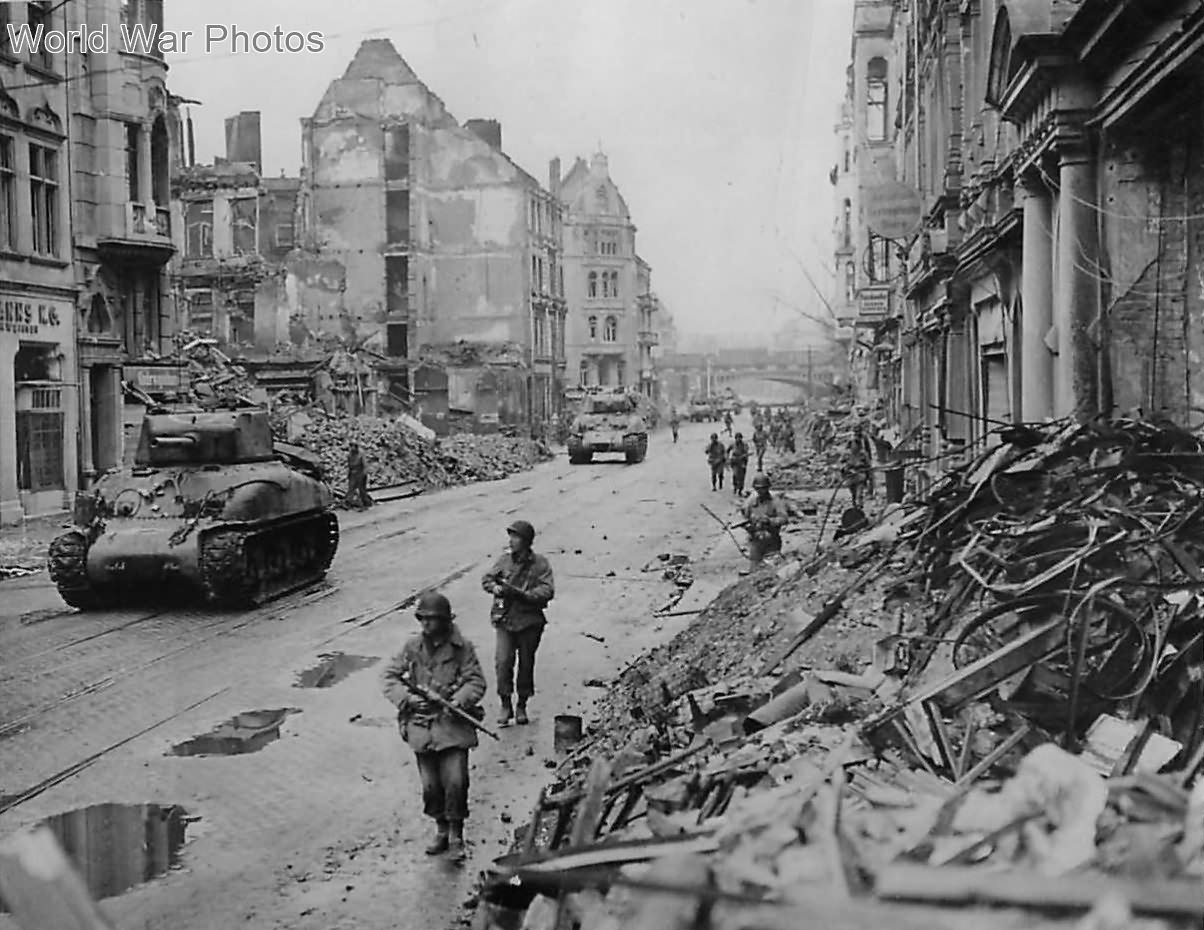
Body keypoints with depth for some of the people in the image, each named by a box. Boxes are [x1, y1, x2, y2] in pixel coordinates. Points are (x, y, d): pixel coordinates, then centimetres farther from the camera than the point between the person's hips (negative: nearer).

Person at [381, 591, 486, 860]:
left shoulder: (462, 648, -3)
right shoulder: (412, 647, 4)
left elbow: (476, 682, -3)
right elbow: (389, 677, 6)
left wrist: (458, 701, -20)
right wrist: (407, 698, -11)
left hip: (453, 724, -2)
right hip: (421, 725, 3)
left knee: (455, 782, -10)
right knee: (431, 785, 6)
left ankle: (456, 835, 9)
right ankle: (441, 830, 29)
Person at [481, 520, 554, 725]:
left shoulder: (540, 564, -5)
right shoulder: (505, 559, 3)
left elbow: (547, 591, -13)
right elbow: (486, 579, 12)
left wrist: (519, 593, -23)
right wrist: (495, 587, -11)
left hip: (530, 621, -1)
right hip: (505, 620, 1)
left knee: (526, 664, 9)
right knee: (503, 661, -12)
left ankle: (522, 707, 23)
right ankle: (506, 705, 0)